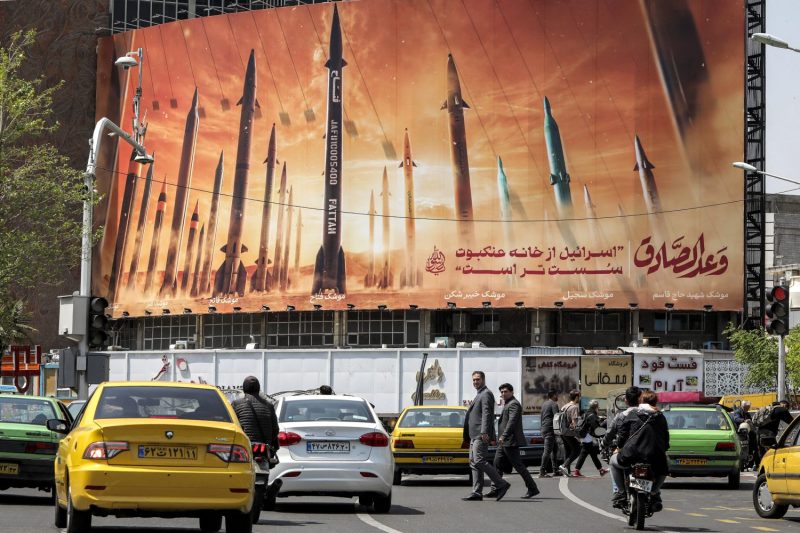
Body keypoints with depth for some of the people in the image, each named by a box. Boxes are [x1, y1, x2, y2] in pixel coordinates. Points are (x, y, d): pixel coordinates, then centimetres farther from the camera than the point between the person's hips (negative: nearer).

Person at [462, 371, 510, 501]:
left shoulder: (486, 394, -6)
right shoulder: (479, 395, 25)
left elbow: (486, 413, -17)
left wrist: (484, 432, -25)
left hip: (481, 436, -10)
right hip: (475, 436, 10)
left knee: (479, 461, -17)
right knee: (474, 463, 6)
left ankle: (501, 484, -13)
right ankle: (477, 493, 4)